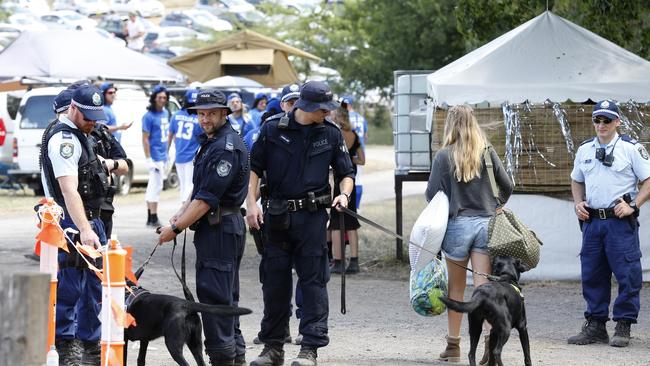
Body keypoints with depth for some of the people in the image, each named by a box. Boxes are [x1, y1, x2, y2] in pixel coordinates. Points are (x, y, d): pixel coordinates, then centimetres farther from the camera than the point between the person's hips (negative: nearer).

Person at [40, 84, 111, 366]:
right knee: (69, 288, -6)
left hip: (89, 220, 11)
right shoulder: (64, 139, -19)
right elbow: (69, 190, -29)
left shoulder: (78, 134, 14)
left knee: (93, 287, 15)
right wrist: (84, 230, -37)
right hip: (71, 221, -11)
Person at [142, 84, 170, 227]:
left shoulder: (165, 113, 11)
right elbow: (145, 139, -14)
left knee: (153, 187, 13)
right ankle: (153, 219, -6)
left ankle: (150, 218, 19)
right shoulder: (149, 116, -13)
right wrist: (149, 159, -18)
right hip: (155, 156, -8)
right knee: (156, 186, -8)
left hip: (163, 156, 8)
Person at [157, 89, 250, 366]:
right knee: (225, 294, 15)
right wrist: (182, 212, 9)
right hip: (215, 228, 11)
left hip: (220, 228, -11)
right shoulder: (212, 141, 15)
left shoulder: (226, 148, -18)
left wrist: (176, 228, -16)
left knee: (214, 294, -10)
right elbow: (201, 188, 24)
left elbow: (207, 199, -21)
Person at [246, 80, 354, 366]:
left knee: (313, 281, -4)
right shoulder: (273, 129, 0)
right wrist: (251, 203, -4)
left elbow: (346, 173, 11)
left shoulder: (330, 134, 4)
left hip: (312, 216, -1)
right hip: (277, 216, 1)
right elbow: (254, 167, 6)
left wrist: (344, 194, -10)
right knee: (274, 281, 7)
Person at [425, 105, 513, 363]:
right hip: (486, 223, 2)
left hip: (457, 223, -2)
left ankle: (453, 346, 16)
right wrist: (496, 206, 25)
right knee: (483, 285, -1)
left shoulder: (444, 156, -6)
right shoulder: (487, 152, 3)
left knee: (456, 287, 10)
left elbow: (432, 193, -6)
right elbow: (507, 186, 7)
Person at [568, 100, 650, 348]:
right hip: (592, 222, 5)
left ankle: (623, 327, 1)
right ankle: (595, 325, 15)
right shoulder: (585, 150, 13)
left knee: (627, 276, -5)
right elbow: (576, 181, 25)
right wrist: (578, 203, 8)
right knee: (592, 276, 7)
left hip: (620, 222, -5)